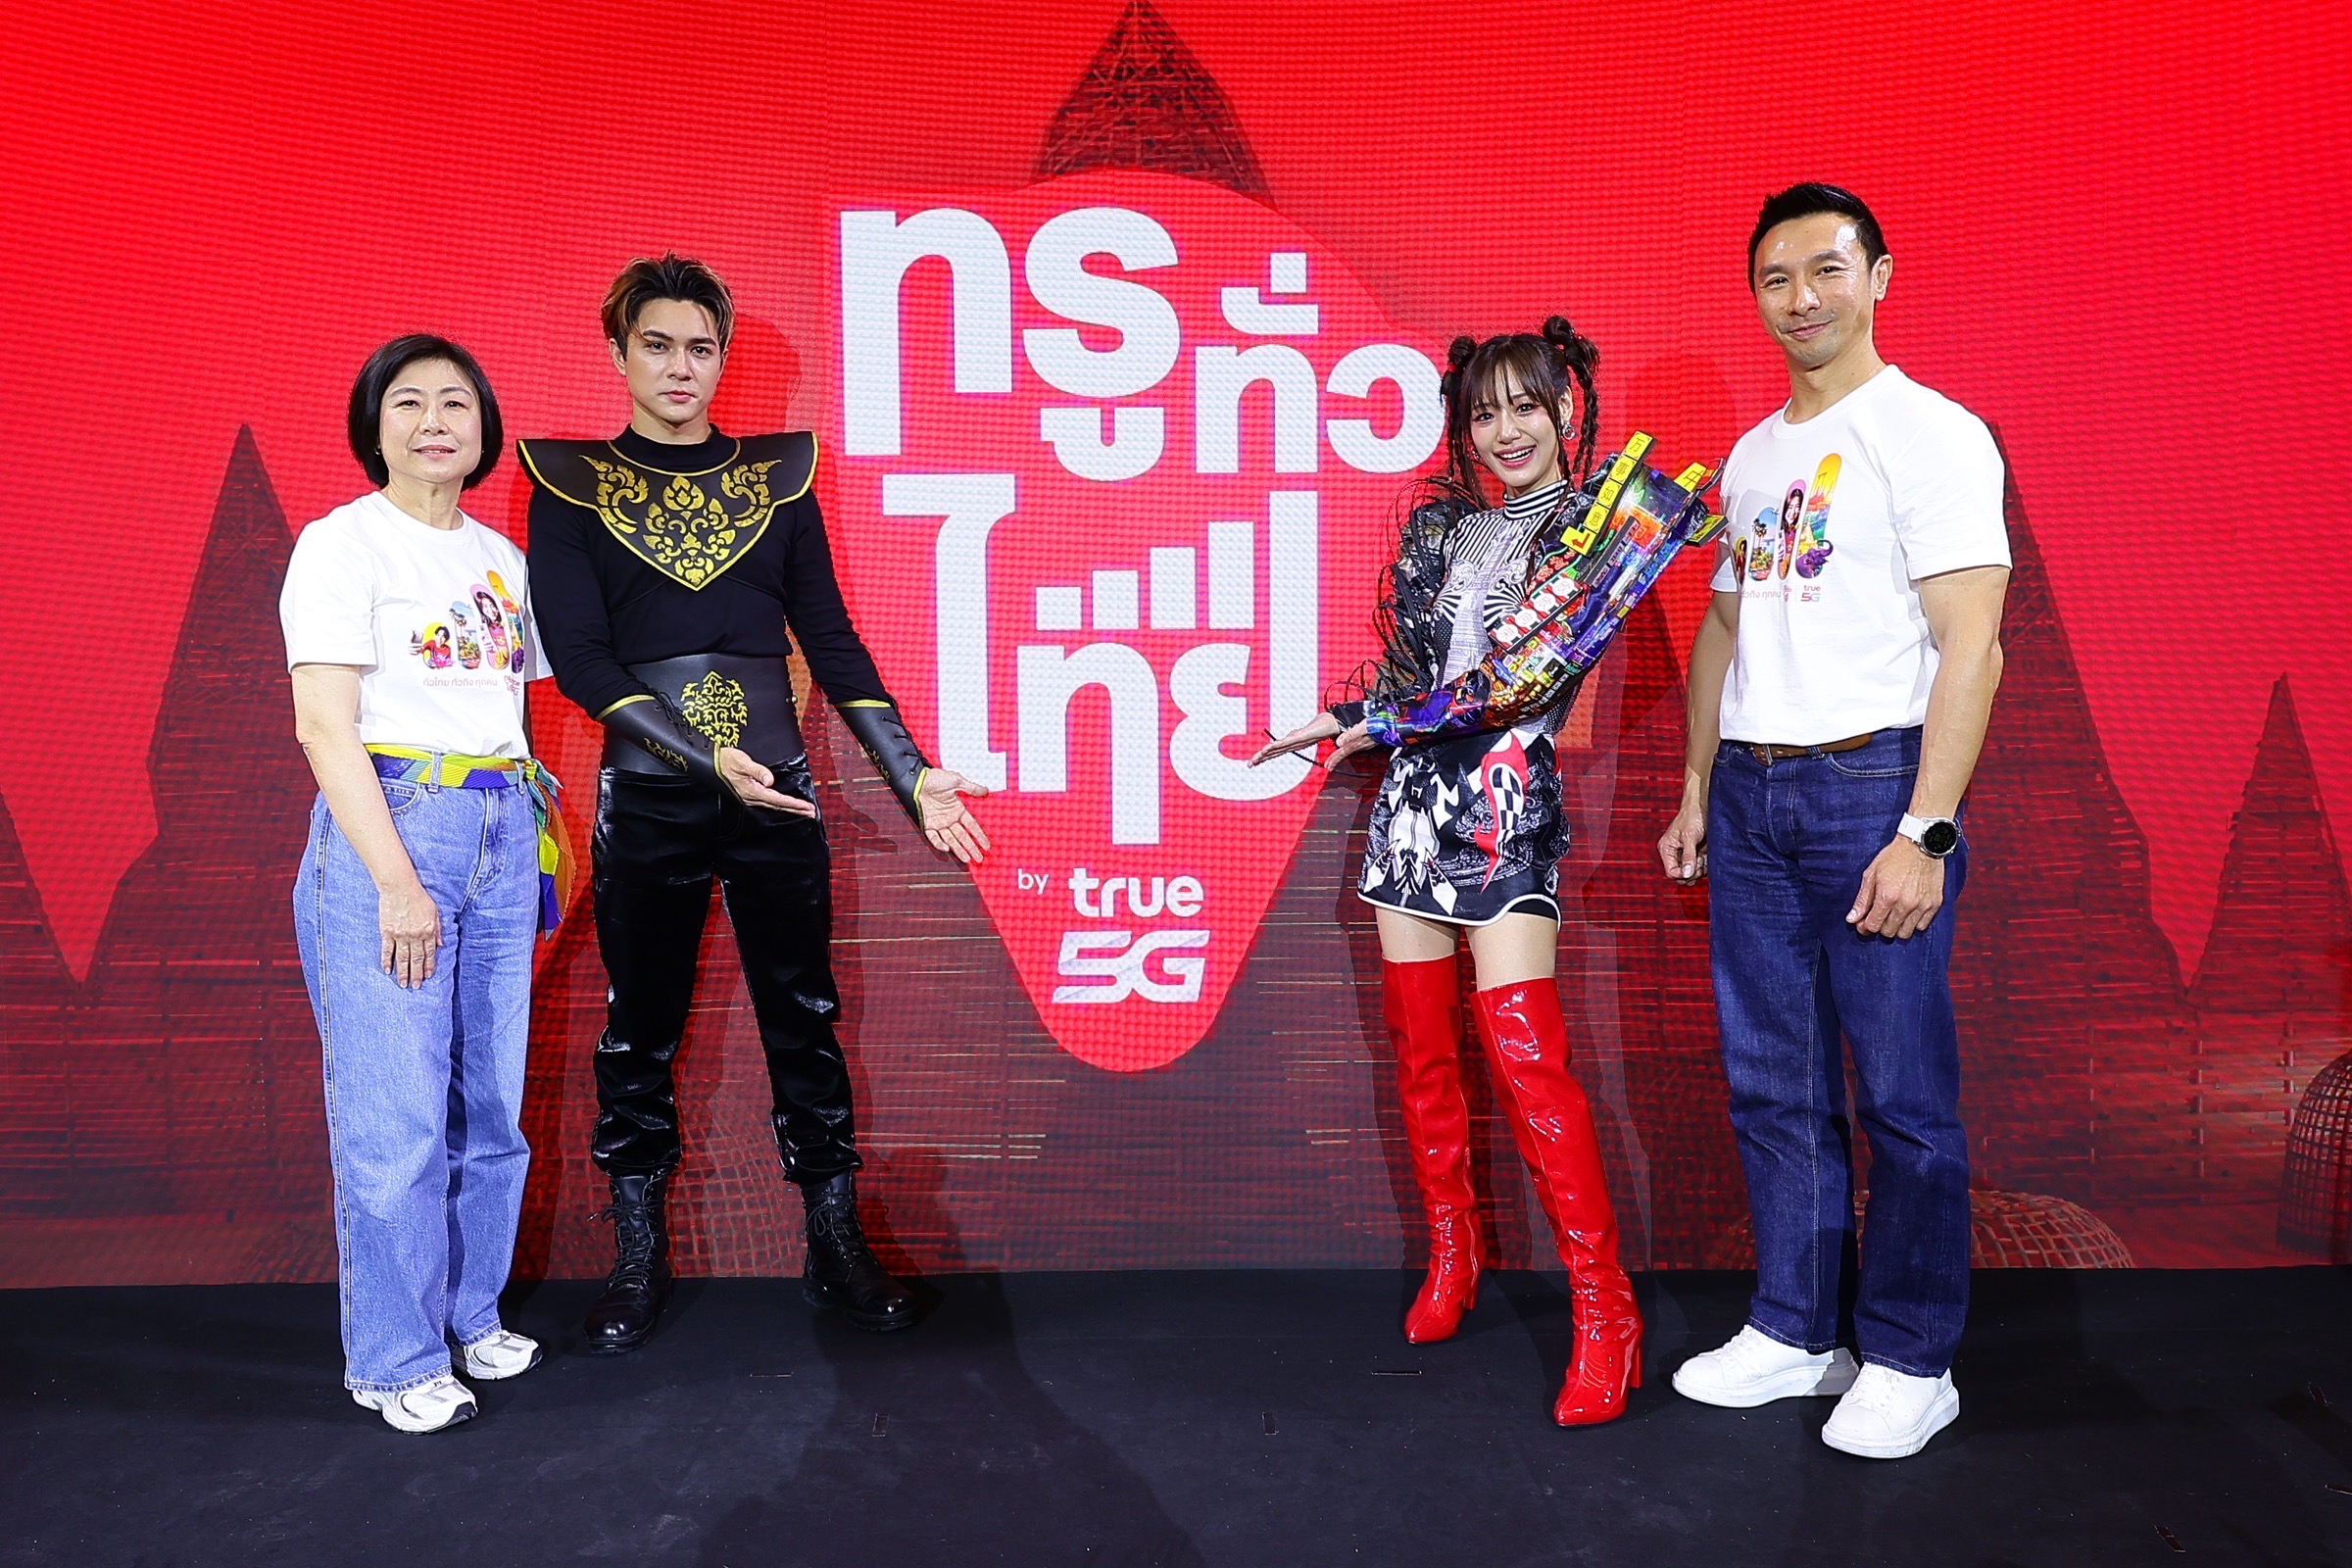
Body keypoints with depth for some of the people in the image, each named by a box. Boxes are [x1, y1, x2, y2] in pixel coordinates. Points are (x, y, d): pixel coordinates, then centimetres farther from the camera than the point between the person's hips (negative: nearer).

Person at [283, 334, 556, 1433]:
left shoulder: (502, 557, 15)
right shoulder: (342, 544, -3)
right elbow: (324, 725, -11)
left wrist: (533, 825, 8)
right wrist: (397, 881, -17)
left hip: (503, 834, 6)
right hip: (385, 826, -6)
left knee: (492, 1103, 9)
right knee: (395, 1116, -3)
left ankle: (470, 1315, 26)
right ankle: (395, 1360, 12)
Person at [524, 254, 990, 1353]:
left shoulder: (778, 476, 9)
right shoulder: (570, 484, 4)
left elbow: (831, 640, 9)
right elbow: (577, 655, -5)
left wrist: (913, 776, 1)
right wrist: (709, 760, -17)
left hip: (777, 791, 1)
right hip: (646, 798, -1)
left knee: (804, 1020, 6)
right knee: (639, 1034, 7)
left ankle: (837, 1248, 18)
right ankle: (638, 1263, 22)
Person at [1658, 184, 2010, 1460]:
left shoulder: (1932, 434, -5)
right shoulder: (1750, 458, 16)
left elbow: (1972, 644, -13)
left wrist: (1923, 830, -19)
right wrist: (1696, 795, 17)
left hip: (1871, 788, -6)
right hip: (1752, 793, 7)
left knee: (1903, 1093, 1)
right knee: (1773, 1085, 11)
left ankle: (1909, 1361, 17)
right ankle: (1795, 1330, 25)